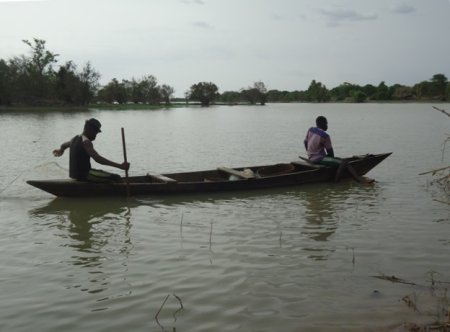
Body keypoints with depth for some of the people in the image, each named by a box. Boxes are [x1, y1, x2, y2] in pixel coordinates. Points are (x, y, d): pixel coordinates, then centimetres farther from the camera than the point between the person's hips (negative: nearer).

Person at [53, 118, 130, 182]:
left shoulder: (75, 139, 13)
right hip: (83, 175, -10)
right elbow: (97, 159, -31)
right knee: (117, 178, -13)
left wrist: (61, 150, 63)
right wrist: (119, 166, -38)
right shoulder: (86, 142, -17)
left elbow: (63, 145, 36)